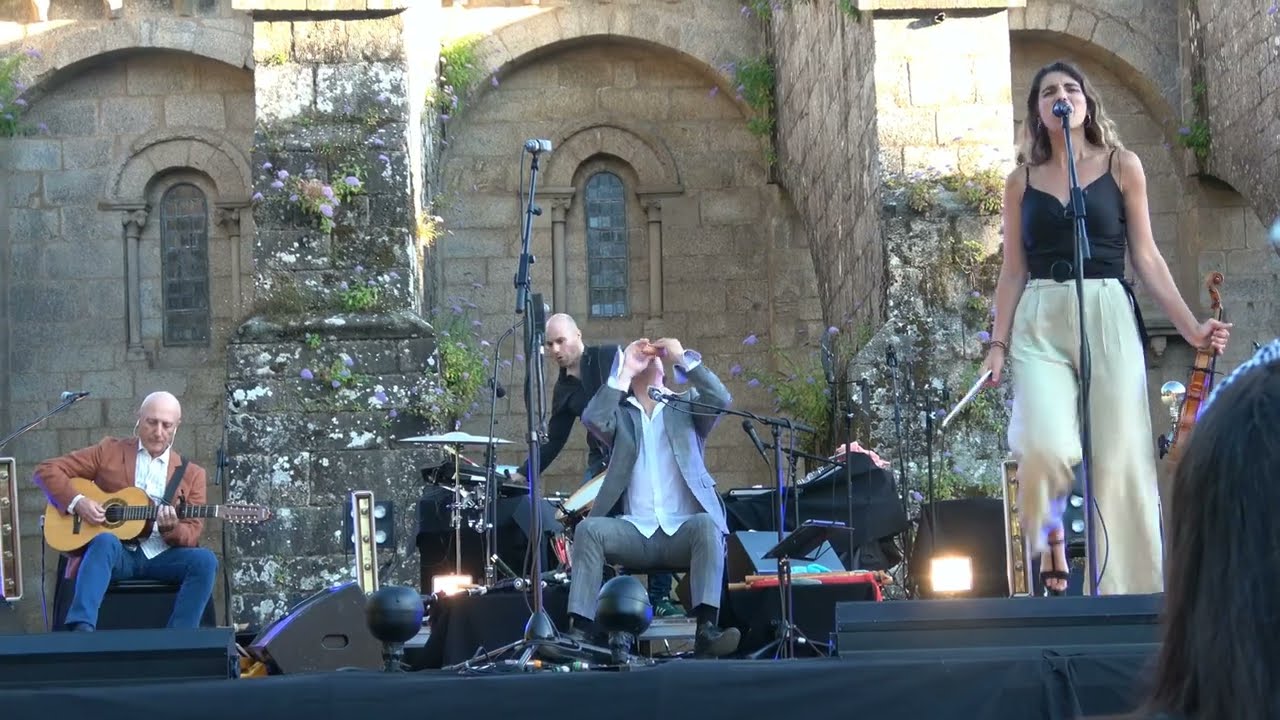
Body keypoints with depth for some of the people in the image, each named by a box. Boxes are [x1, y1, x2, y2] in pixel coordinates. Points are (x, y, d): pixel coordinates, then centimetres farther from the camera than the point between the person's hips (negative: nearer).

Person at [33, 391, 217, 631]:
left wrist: (171, 529, -16)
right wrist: (76, 502, -10)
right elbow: (47, 470, 8)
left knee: (205, 560, -27)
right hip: (116, 552, -2)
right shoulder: (110, 451, 10)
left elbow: (192, 535, 8)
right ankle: (81, 629, -50)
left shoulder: (191, 474, 14)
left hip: (160, 557, 2)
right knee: (105, 541, -36)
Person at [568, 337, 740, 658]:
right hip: (635, 532, 1)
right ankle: (580, 631, -32)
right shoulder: (619, 412, 15)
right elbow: (592, 420, -7)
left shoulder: (687, 404, 16)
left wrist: (683, 358, -7)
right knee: (589, 529, -27)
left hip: (682, 531, -1)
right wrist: (625, 371, -5)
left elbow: (721, 400, -5)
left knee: (707, 524, -33)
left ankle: (706, 629, -41)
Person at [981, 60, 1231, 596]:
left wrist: (1190, 326, -2)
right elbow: (1013, 271, 12)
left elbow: (1145, 257, 6)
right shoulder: (1022, 182, 12)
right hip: (1039, 324, 1)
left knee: (1117, 459, -6)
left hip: (1108, 316, 0)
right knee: (1046, 446, -22)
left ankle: (1120, 591, 1)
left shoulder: (1122, 167, 8)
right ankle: (1050, 541, 5)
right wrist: (998, 343, 3)